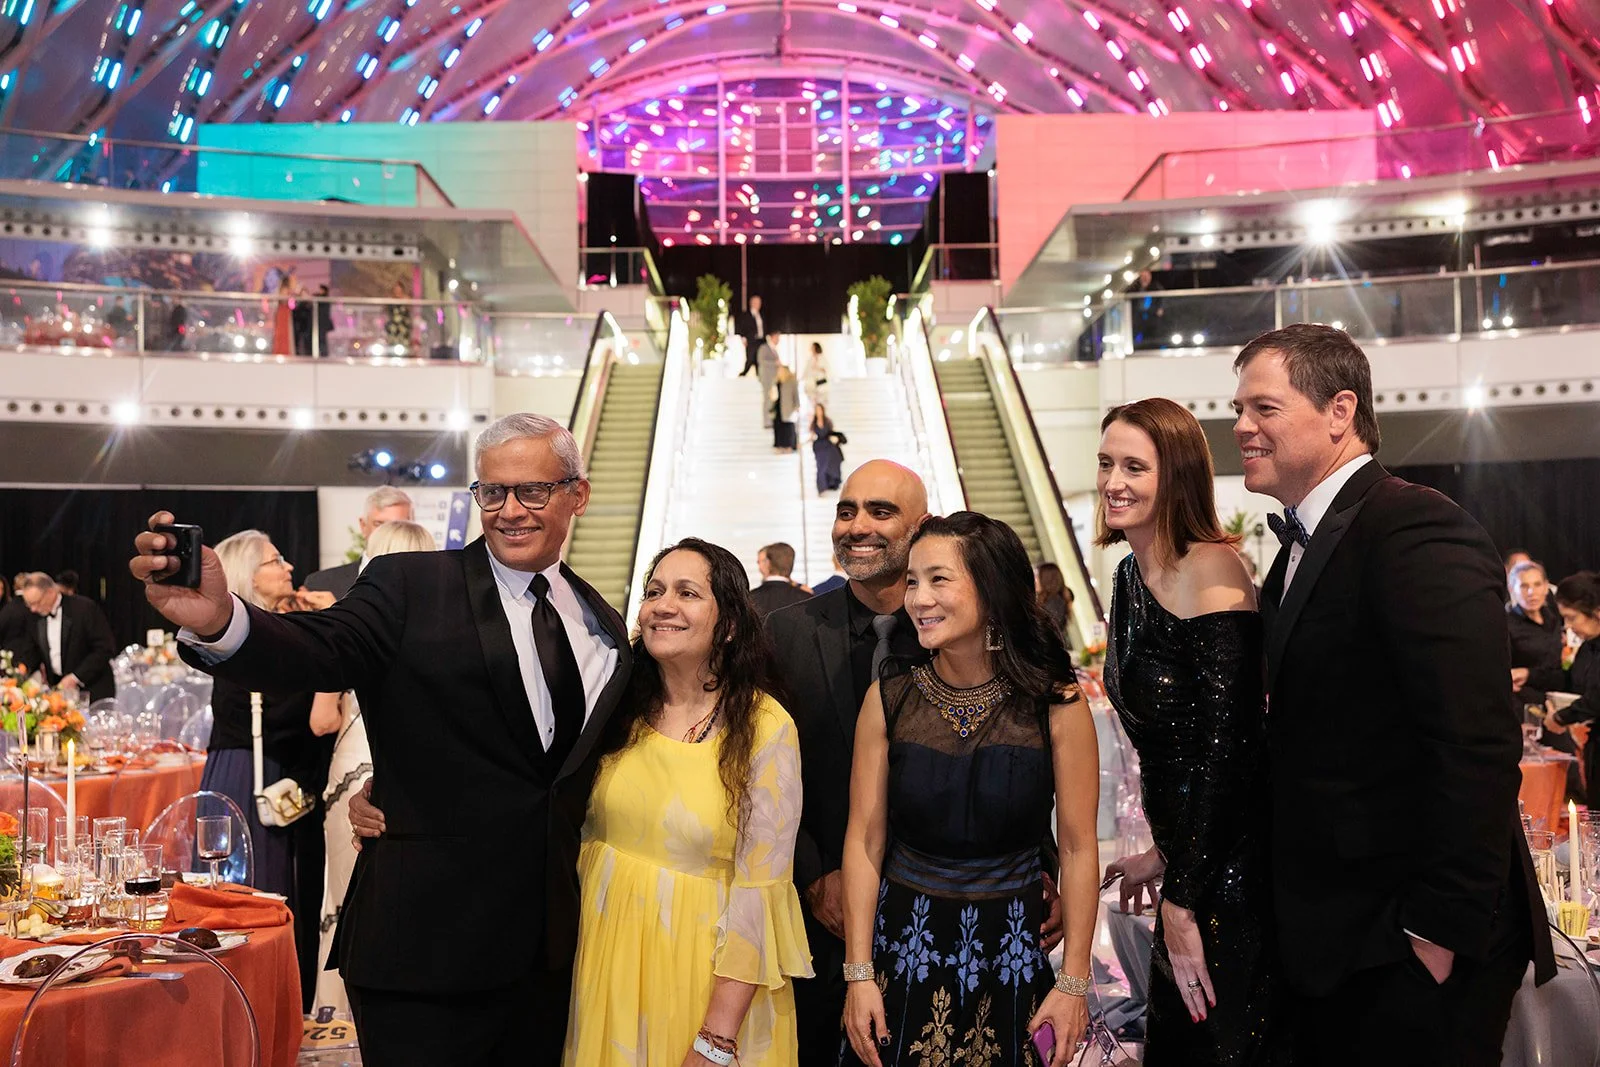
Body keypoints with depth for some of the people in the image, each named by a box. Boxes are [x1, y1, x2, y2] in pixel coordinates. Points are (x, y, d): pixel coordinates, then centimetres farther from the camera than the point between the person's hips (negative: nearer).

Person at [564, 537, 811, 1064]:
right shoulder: (623, 709, -1)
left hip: (703, 974, -4)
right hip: (606, 955, 4)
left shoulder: (765, 728, -15)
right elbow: (586, 831, 11)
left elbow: (757, 890, -17)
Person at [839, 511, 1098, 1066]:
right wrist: (859, 973, -5)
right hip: (903, 940, 1)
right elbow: (864, 841, -3)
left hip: (1011, 952, -1)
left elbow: (1078, 847, -6)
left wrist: (1074, 982, -6)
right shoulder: (889, 698, -6)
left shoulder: (1056, 704, -10)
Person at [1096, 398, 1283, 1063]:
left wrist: (1181, 899, -19)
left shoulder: (1210, 570, -18)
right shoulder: (1132, 574, 8)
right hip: (1190, 863, 9)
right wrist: (1163, 853, 17)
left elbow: (1227, 746, -23)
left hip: (1235, 875, -9)